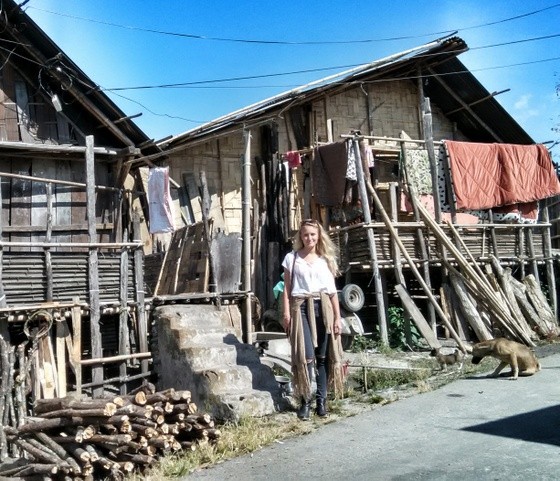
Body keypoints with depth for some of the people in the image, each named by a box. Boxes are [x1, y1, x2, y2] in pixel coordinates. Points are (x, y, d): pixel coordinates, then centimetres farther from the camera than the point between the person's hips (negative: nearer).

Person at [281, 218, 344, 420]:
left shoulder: (326, 259, 12)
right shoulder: (291, 258, 8)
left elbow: (333, 291, 11)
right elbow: (287, 289, 5)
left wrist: (337, 317, 6)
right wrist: (286, 313, -6)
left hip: (323, 307, 2)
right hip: (301, 307, -2)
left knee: (323, 356, 3)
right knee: (306, 356, -12)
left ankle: (321, 399, 12)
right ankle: (305, 401, -3)